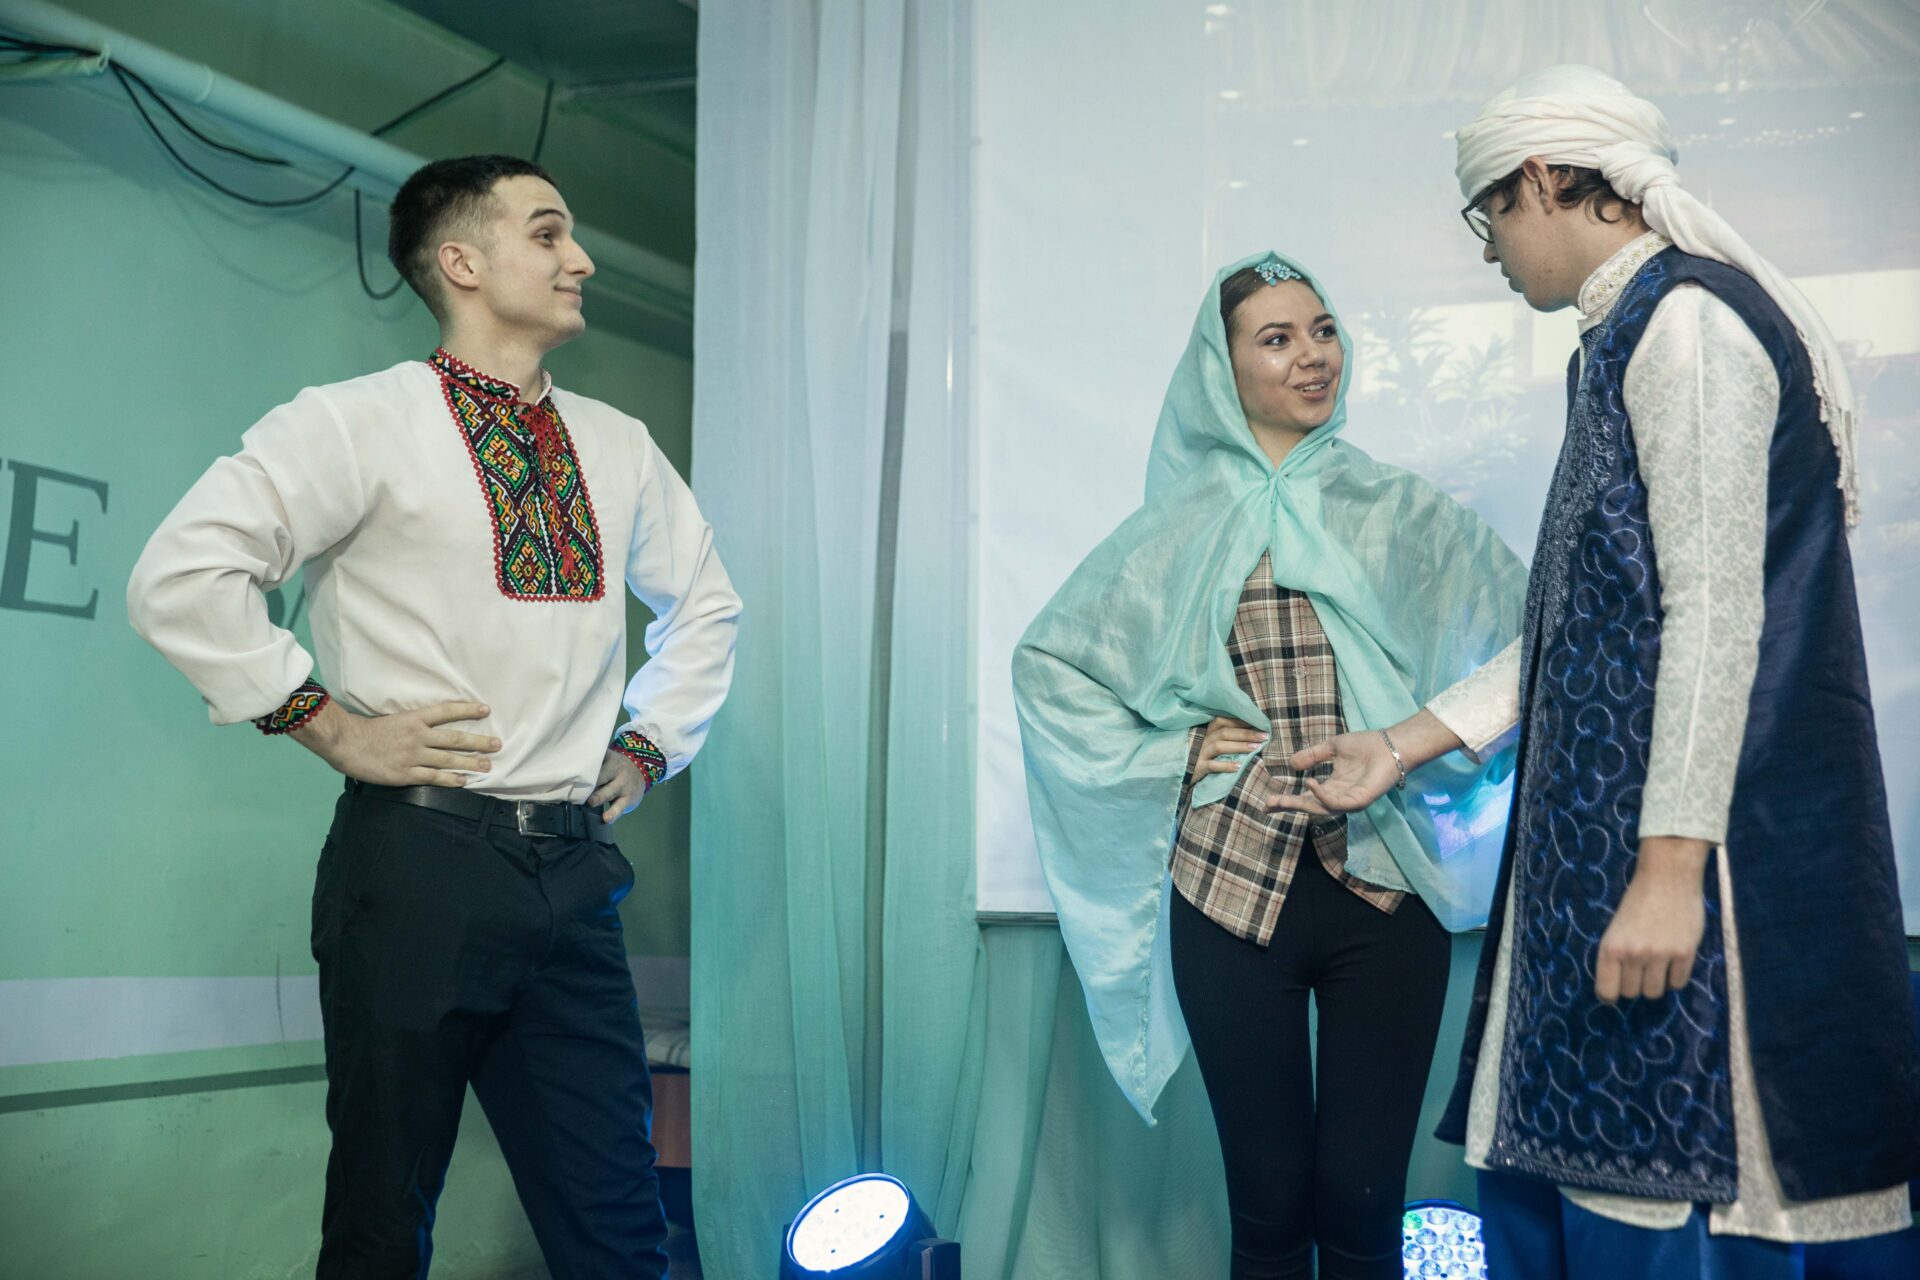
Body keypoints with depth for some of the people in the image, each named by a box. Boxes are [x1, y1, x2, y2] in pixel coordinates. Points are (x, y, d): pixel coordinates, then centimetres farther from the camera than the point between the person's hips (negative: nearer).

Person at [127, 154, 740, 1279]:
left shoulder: (618, 447, 15)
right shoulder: (360, 424, -3)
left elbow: (705, 601, 29)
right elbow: (182, 576, -12)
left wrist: (650, 744, 17)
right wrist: (332, 726, -11)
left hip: (575, 875, 5)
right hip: (419, 863, -4)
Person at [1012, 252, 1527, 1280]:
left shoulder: (1400, 516, 9)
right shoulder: (1182, 531, 8)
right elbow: (1047, 662, 11)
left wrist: (1438, 749, 0)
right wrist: (1169, 752, 1)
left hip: (1388, 887, 1)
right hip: (1233, 888, 0)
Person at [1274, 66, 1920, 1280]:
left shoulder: (1685, 320, -10)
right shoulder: (1627, 339, 19)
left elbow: (1717, 613, -18)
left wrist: (1669, 868, -22)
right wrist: (1400, 748, 19)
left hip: (1697, 840, -10)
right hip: (1596, 836, 10)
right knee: (1538, 1173, 12)